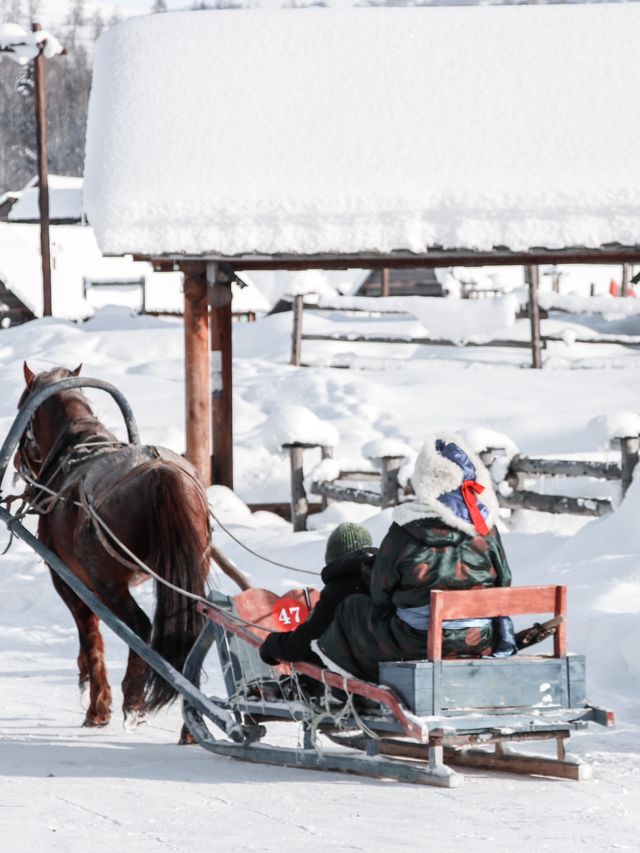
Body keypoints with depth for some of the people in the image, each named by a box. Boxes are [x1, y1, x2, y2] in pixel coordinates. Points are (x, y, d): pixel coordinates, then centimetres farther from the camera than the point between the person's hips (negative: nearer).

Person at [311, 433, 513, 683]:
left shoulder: (404, 532, -14)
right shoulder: (486, 528, -4)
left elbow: (380, 593, -2)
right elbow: (504, 583, 7)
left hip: (417, 643, -4)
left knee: (353, 609, 23)